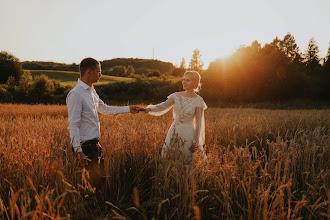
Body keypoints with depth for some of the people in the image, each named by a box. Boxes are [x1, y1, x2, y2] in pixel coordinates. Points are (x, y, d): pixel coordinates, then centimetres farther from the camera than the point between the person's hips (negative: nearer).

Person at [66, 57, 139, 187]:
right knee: (93, 181, -6)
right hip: (85, 146, -9)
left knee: (101, 177, 13)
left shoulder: (91, 91, 14)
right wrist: (78, 151, -25)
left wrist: (128, 109, 27)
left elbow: (105, 109, 27)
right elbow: (73, 125, -19)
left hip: (95, 143, 9)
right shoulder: (76, 94, -15)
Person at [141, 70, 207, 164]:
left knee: (189, 163, 2)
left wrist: (197, 142, -6)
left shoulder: (198, 101, -6)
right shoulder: (176, 96, 3)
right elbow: (162, 107, -7)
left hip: (188, 134, -4)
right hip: (174, 132, 4)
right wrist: (148, 109, -26)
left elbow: (199, 123, -5)